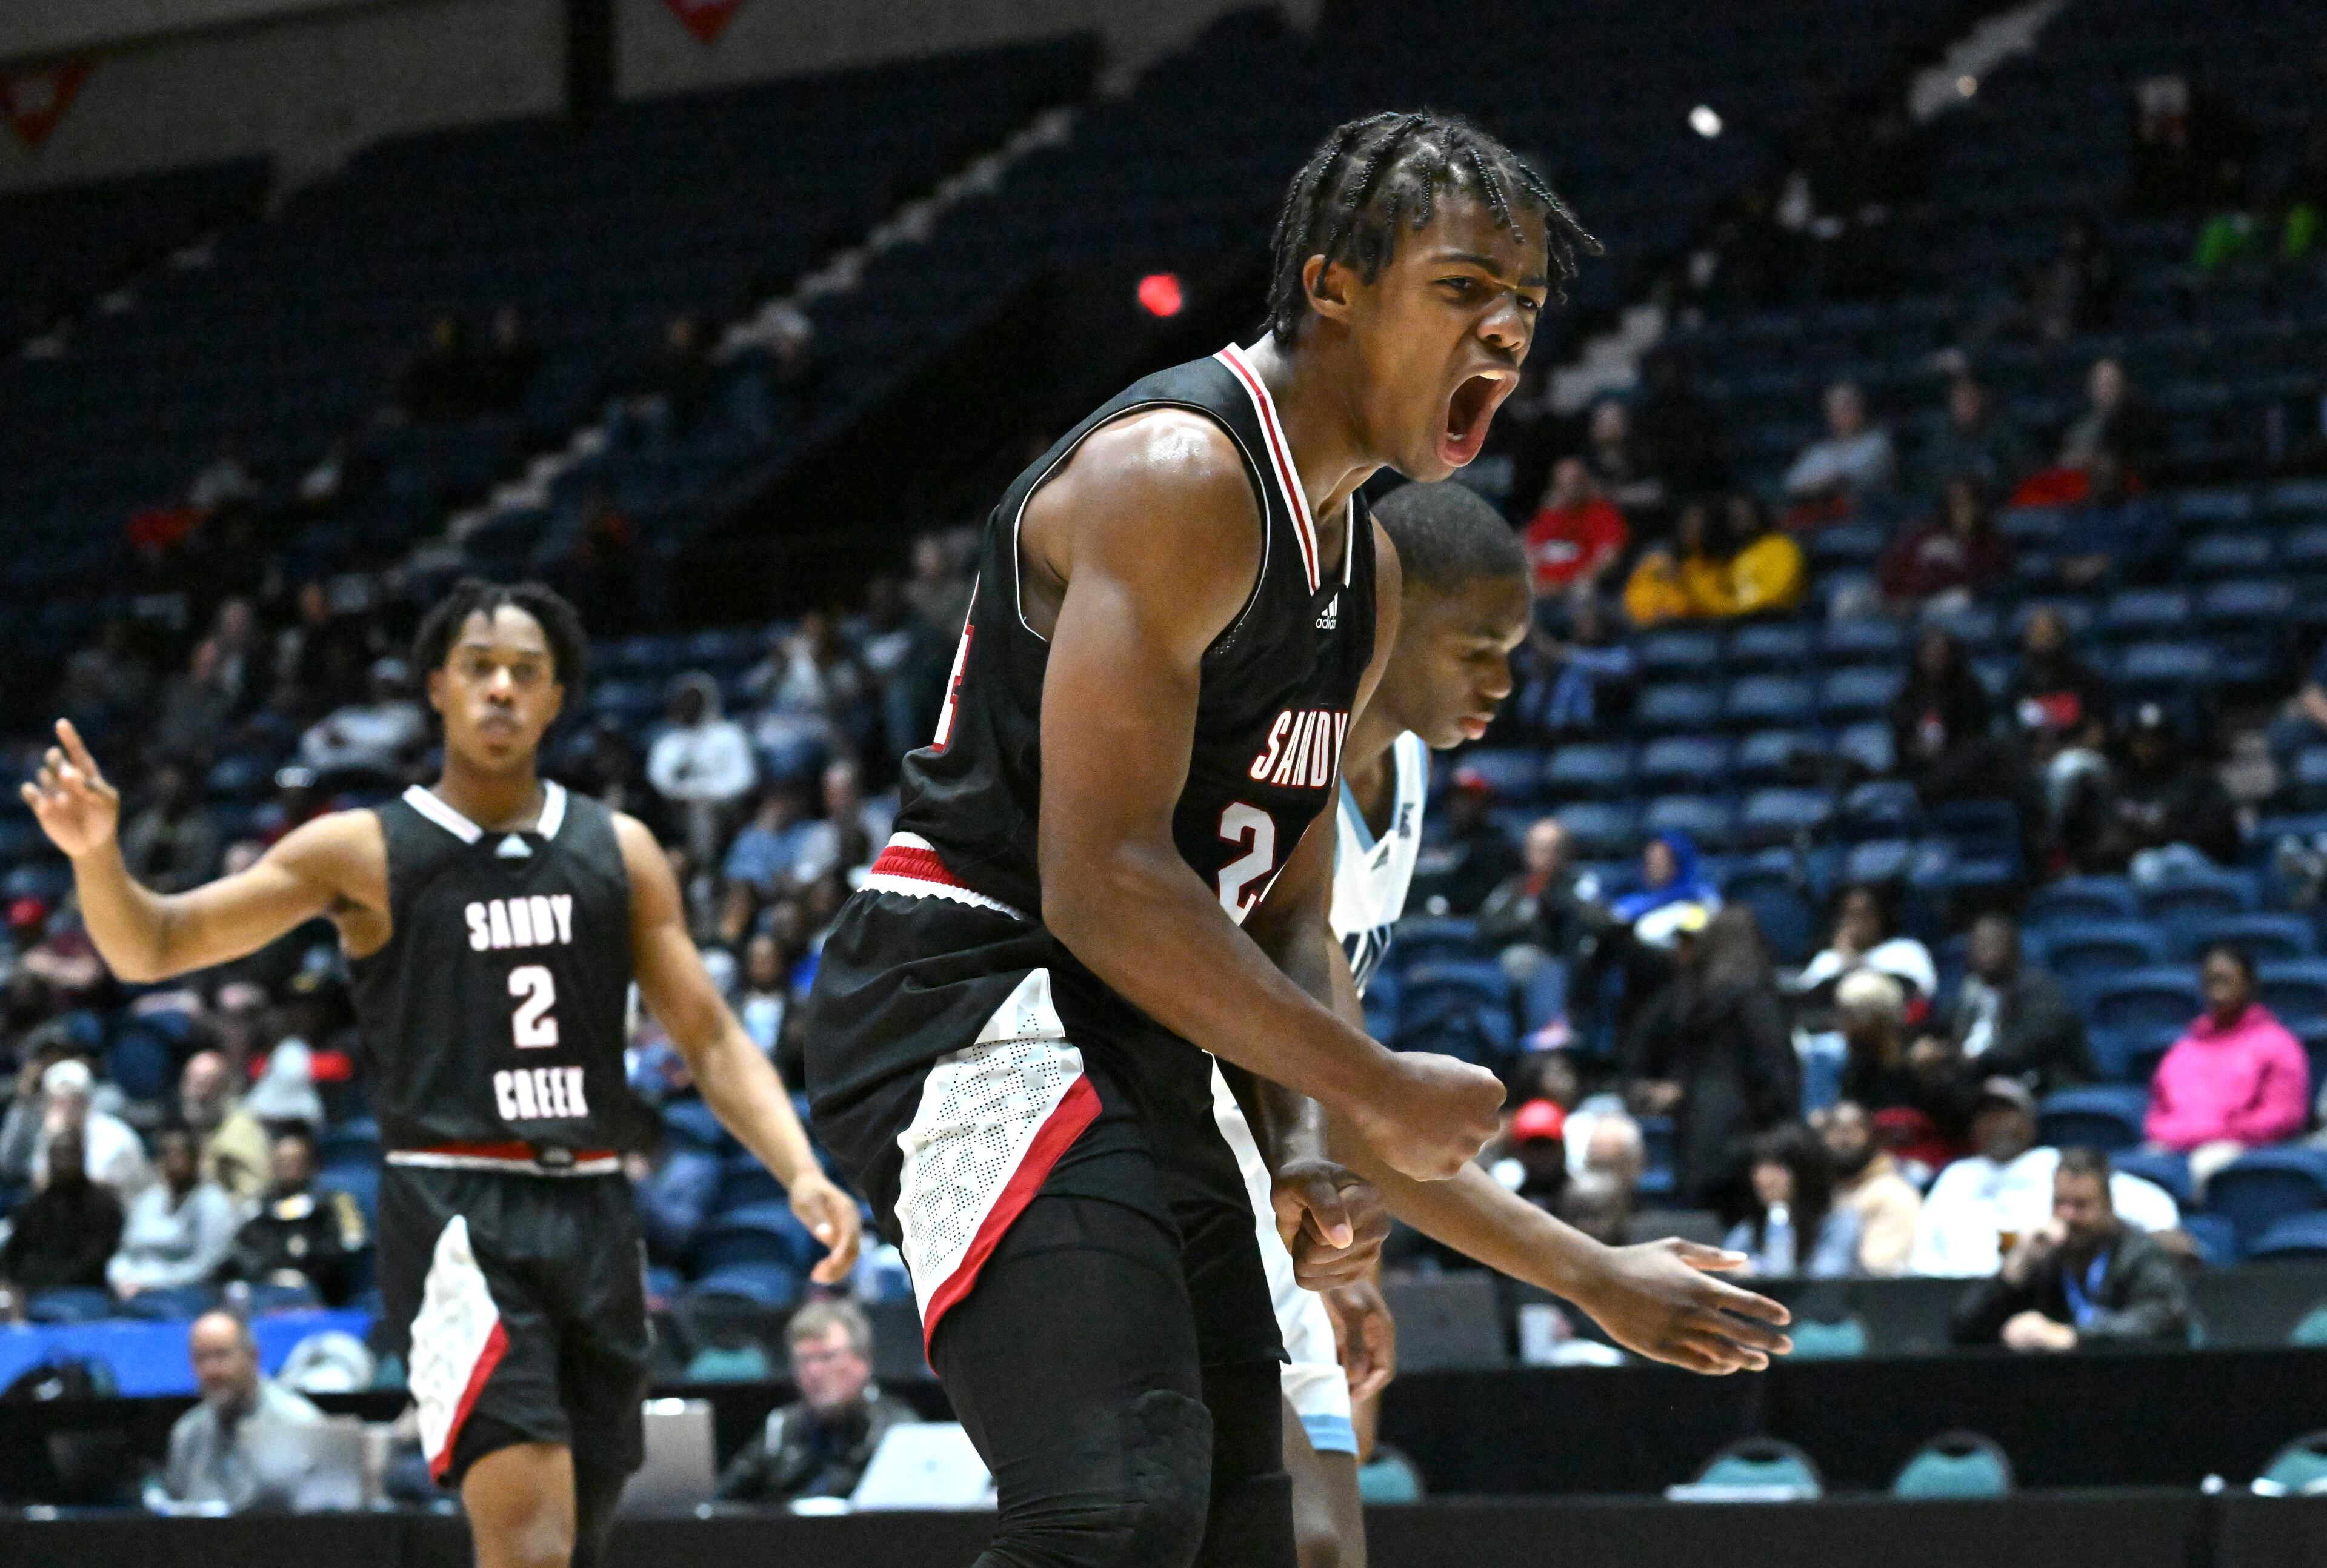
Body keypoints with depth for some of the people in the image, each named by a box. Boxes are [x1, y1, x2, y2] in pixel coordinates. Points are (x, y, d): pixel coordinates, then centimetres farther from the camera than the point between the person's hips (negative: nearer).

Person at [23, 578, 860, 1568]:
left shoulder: (619, 853, 11)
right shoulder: (364, 853, 1)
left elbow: (709, 1039, 12)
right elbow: (151, 947, -1)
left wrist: (802, 1175, -4)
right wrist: (96, 852, -22)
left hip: (591, 1216, 5)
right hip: (455, 1218, -5)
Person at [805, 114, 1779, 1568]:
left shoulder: (1366, 574, 16)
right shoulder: (1179, 476, -16)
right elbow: (1100, 880, -24)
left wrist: (1306, 1149, 2)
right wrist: (1369, 1090, -18)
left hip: (1139, 1060, 11)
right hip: (973, 1000, -10)